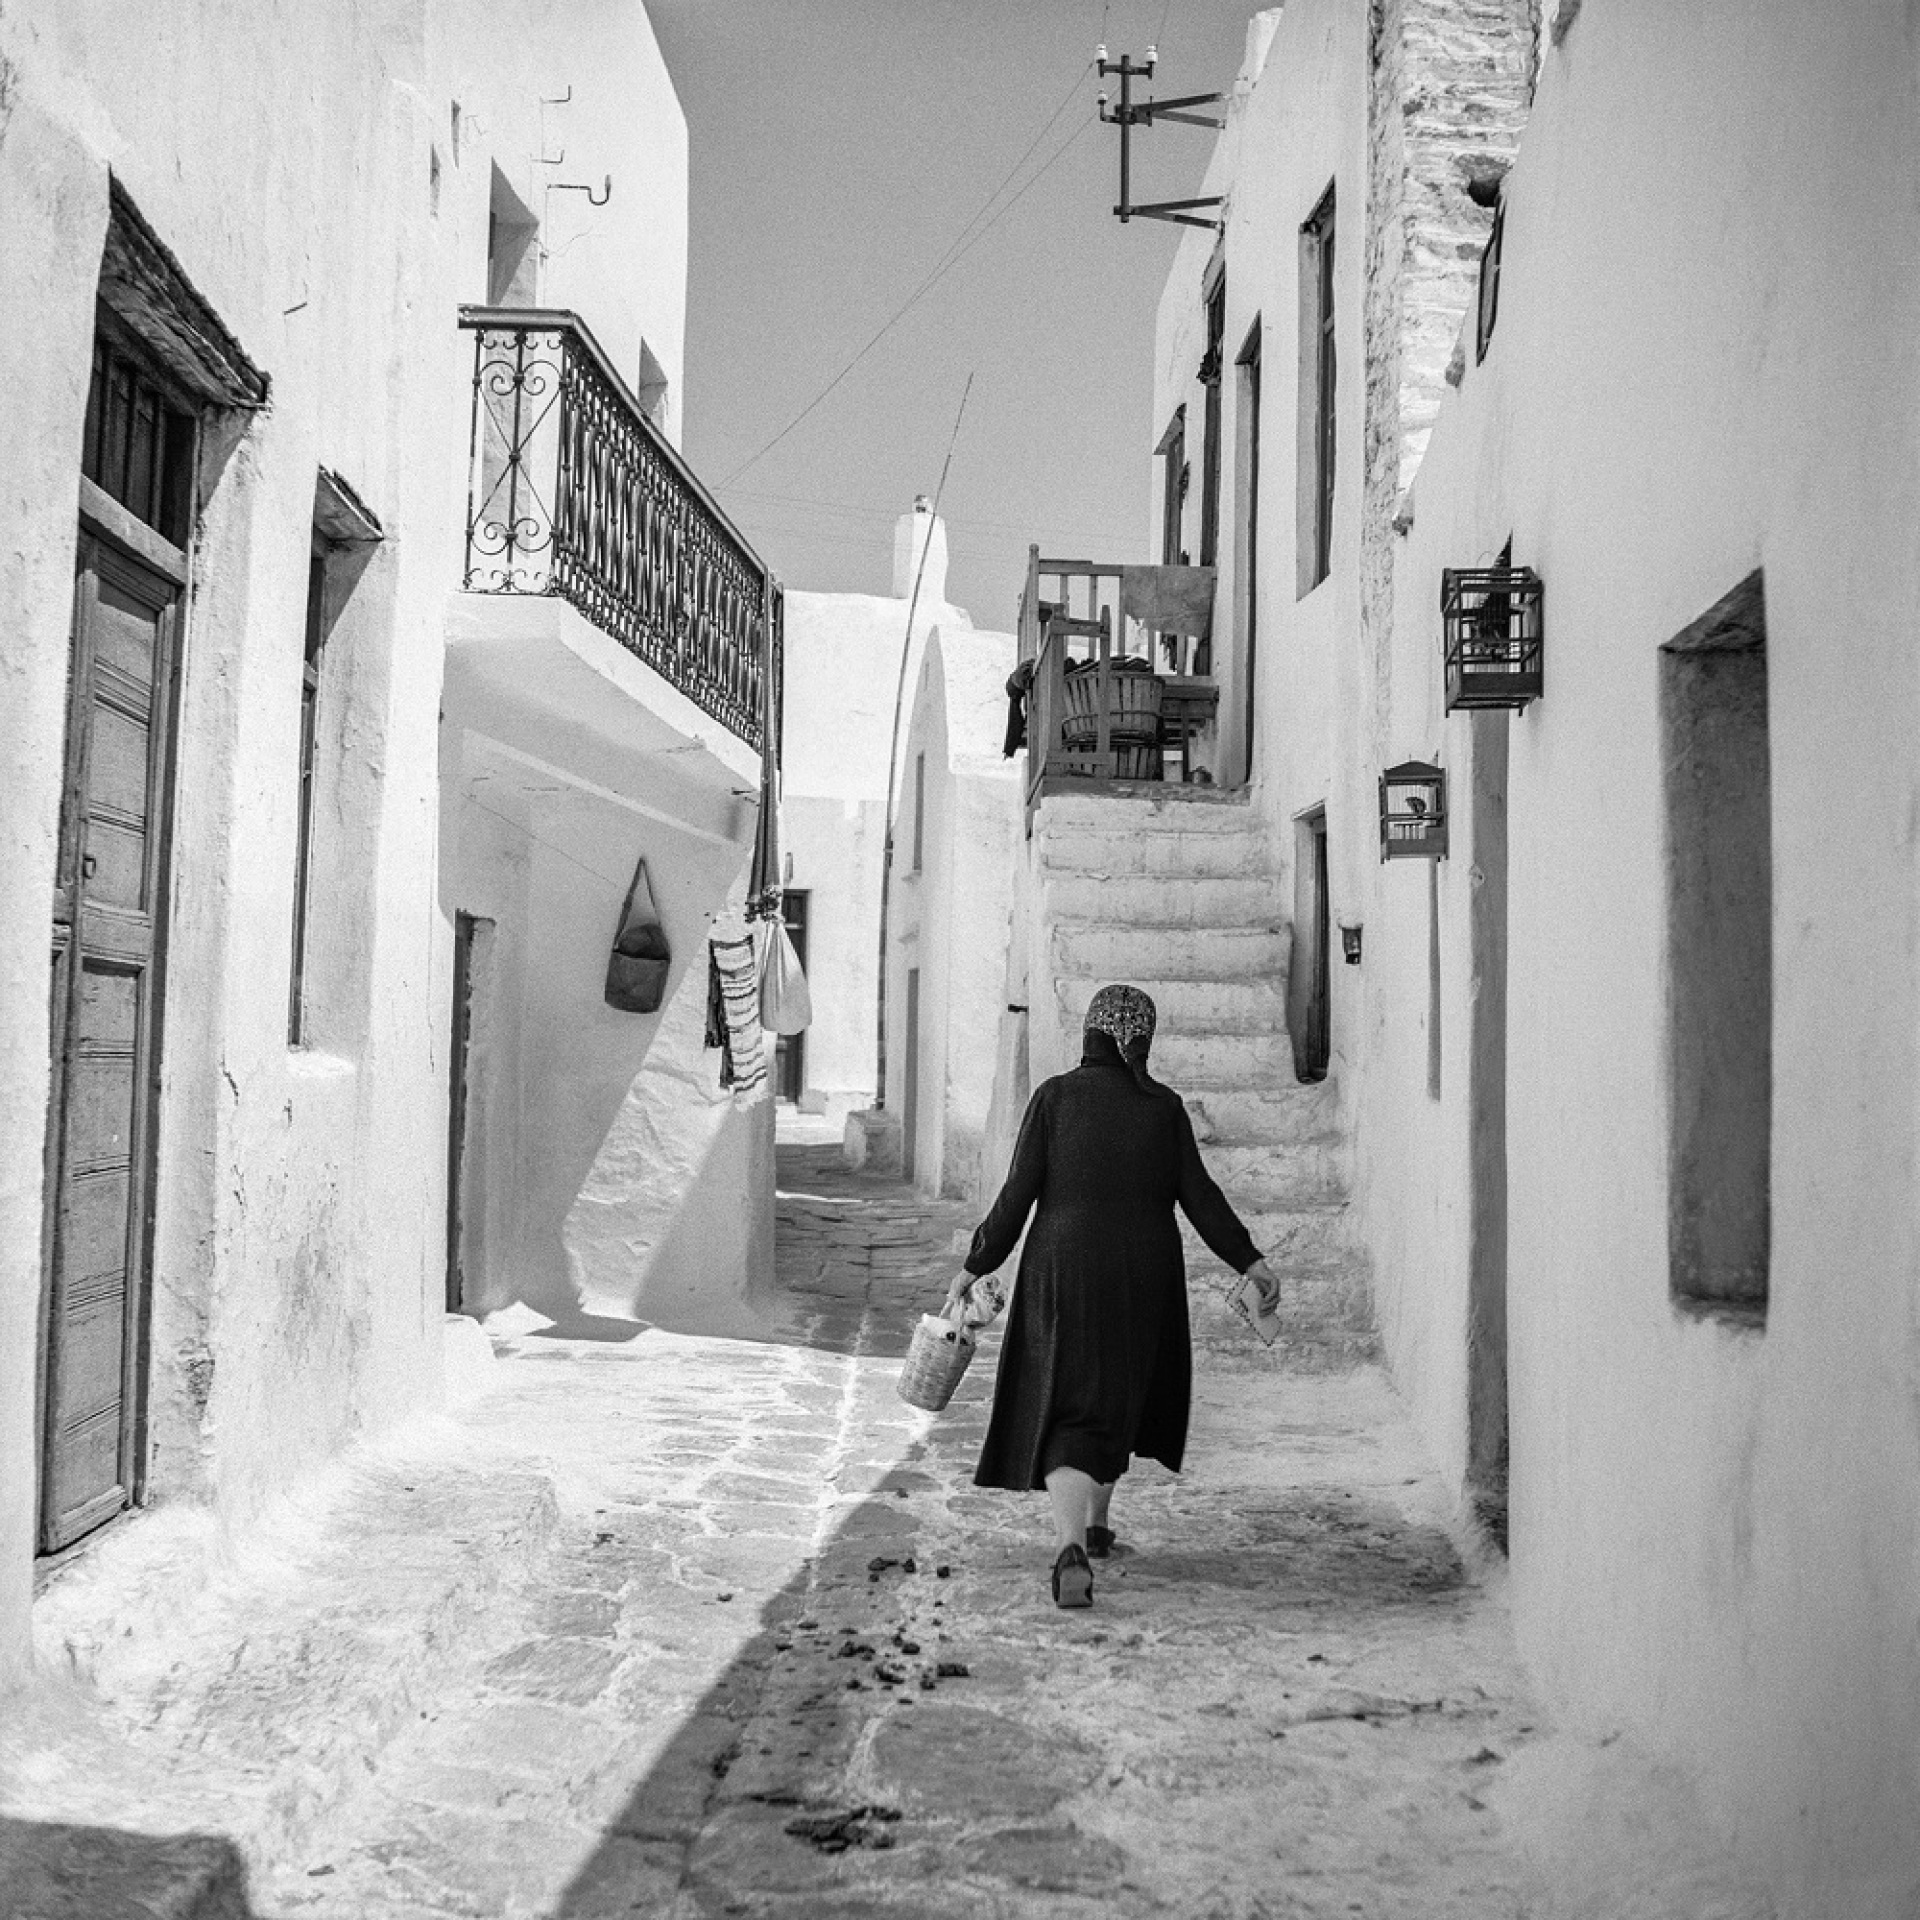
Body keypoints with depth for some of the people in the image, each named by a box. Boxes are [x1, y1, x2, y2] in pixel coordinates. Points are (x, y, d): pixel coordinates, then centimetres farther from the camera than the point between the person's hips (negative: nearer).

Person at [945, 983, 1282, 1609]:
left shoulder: (1056, 1095, -5)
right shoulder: (1164, 1106, 0)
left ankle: (1072, 1546, -21)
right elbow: (1199, 1194, -4)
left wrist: (974, 1266, 0)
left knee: (1068, 1410, 1)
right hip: (1145, 1278, 2)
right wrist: (1249, 1260, 3)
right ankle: (1095, 1521, 36)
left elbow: (1018, 1194, -7)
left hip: (1064, 1272, -2)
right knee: (1121, 1391, 24)